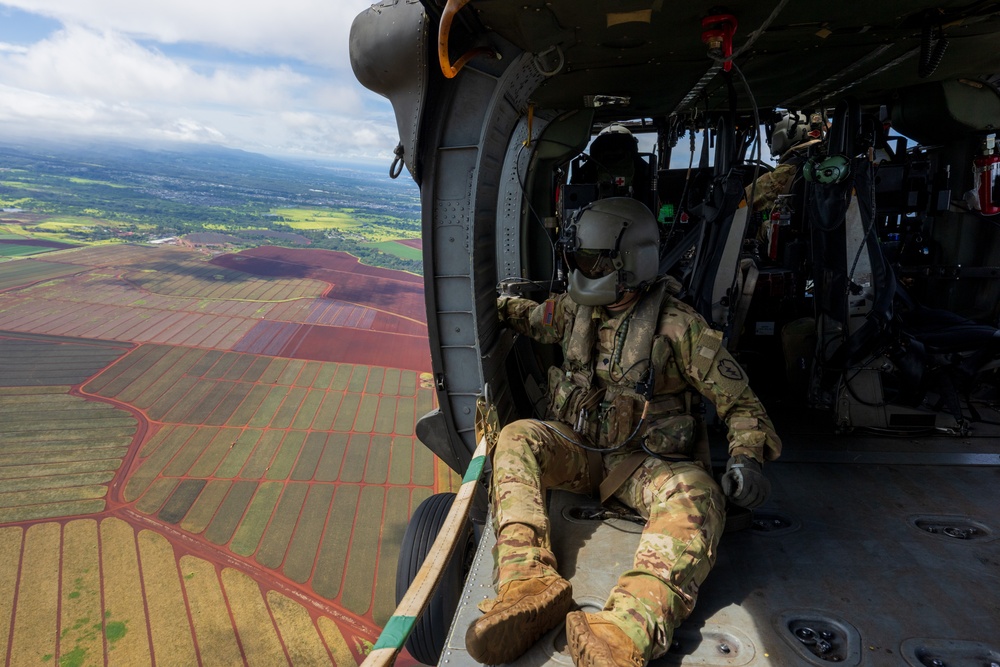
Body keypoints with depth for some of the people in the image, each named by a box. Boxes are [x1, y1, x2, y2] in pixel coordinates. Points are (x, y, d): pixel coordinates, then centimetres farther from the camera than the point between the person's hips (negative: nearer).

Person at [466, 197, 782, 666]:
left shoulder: (678, 327, -10)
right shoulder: (576, 309, 4)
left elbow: (740, 403, -7)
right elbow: (532, 317, 29)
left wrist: (746, 458, -23)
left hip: (645, 463, -4)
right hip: (578, 448, 4)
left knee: (694, 494, -38)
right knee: (517, 438, -26)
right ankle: (528, 581, -44)